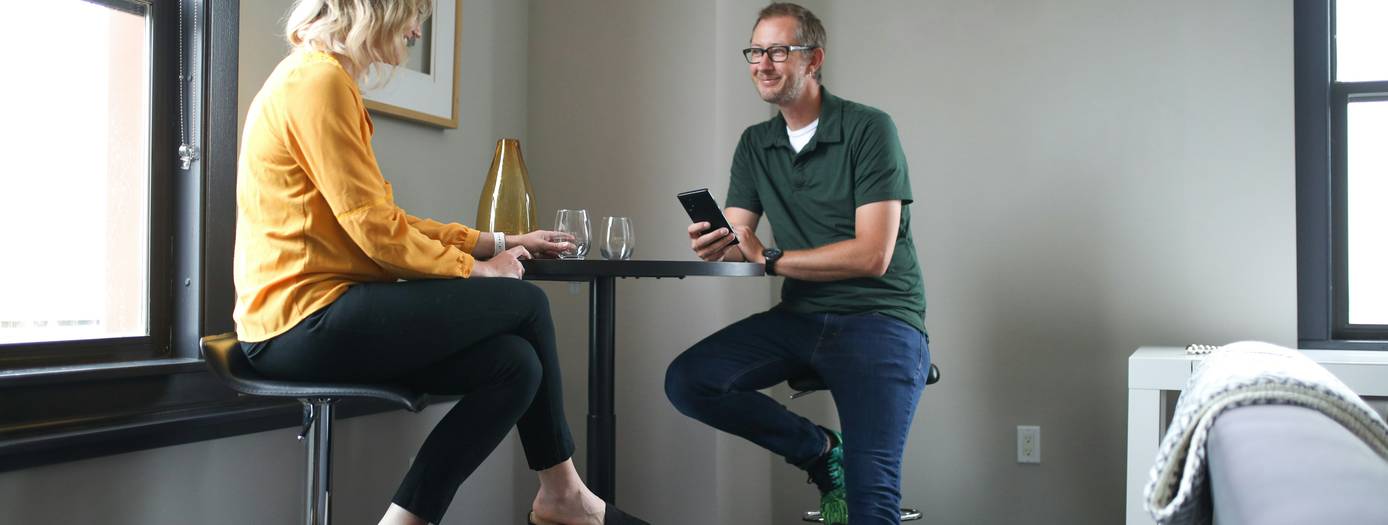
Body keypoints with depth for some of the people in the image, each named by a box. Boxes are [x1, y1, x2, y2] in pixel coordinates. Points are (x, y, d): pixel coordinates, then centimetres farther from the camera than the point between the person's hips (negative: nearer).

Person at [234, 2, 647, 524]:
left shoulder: (321, 80, 20)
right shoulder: (318, 80, -13)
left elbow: (387, 221, 19)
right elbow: (373, 230, -17)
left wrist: (496, 242, 16)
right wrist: (475, 269, -4)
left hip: (301, 323, 10)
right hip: (307, 320, -10)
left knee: (514, 365, 0)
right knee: (524, 303, -4)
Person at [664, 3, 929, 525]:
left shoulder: (868, 129, -9)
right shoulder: (755, 144, 11)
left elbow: (872, 256, -16)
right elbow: (734, 242, 5)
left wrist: (770, 258, -11)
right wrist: (712, 244, -19)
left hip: (879, 317, -7)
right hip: (800, 318, 7)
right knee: (686, 381, -14)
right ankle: (822, 450, 1)